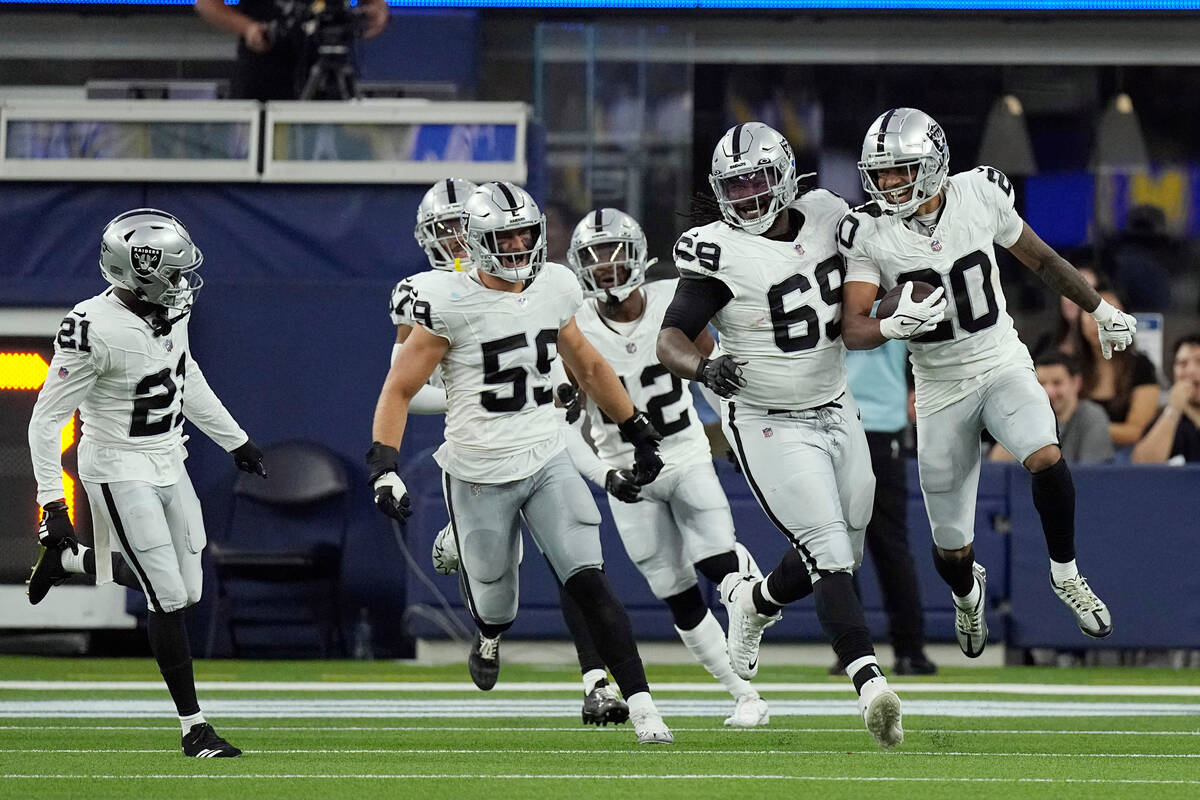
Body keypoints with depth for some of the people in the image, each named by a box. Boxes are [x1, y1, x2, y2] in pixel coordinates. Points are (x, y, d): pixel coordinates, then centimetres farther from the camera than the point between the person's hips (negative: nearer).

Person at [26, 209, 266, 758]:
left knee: (185, 588, 11)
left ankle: (69, 561, 31)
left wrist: (235, 441, 26)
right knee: (169, 598, -9)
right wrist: (52, 503, -22)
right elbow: (47, 420, -19)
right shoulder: (95, 329, -25)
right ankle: (192, 726, 1)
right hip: (121, 474, -8)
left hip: (168, 464, 8)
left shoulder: (169, 310, -1)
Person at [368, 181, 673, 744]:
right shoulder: (450, 303, -13)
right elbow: (399, 388, -9)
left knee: (590, 585, -12)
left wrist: (637, 430, 23)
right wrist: (384, 468, -19)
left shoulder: (553, 288, 4)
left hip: (547, 461, 3)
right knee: (493, 608, 8)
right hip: (478, 474, -3)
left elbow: (588, 367, 20)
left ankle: (641, 707, -16)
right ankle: (490, 635, 48)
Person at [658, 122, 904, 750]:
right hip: (770, 427, -6)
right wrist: (703, 368, -40)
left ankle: (753, 602, 44)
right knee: (831, 554, -17)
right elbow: (670, 340, -21)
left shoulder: (826, 216, -1)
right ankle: (870, 684, -25)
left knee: (839, 557, 16)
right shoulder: (721, 255, -17)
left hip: (835, 412, 6)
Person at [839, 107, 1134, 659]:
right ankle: (967, 593, 45)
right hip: (940, 387, 0)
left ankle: (1065, 574, -7)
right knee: (950, 548, 7)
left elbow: (1039, 258, 7)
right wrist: (895, 325, -39)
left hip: (1002, 365, 0)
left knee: (1045, 457, -32)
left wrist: (1101, 311, 17)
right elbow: (853, 330, -16)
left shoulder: (979, 196, -10)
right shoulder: (869, 233, -13)